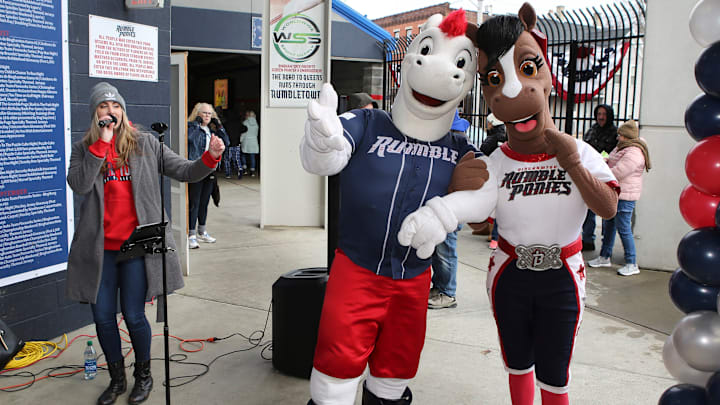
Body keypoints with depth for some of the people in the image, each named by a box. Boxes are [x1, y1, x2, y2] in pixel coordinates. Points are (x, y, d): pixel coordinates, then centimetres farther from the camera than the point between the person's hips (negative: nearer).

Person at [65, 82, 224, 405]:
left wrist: (210, 158, -17)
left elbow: (184, 171, 1)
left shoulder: (145, 144, 4)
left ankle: (143, 375, 28)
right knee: (103, 317, 10)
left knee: (133, 316, 2)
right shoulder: (84, 149, 6)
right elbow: (79, 185, -13)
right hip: (99, 246, 2)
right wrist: (102, 142, -14)